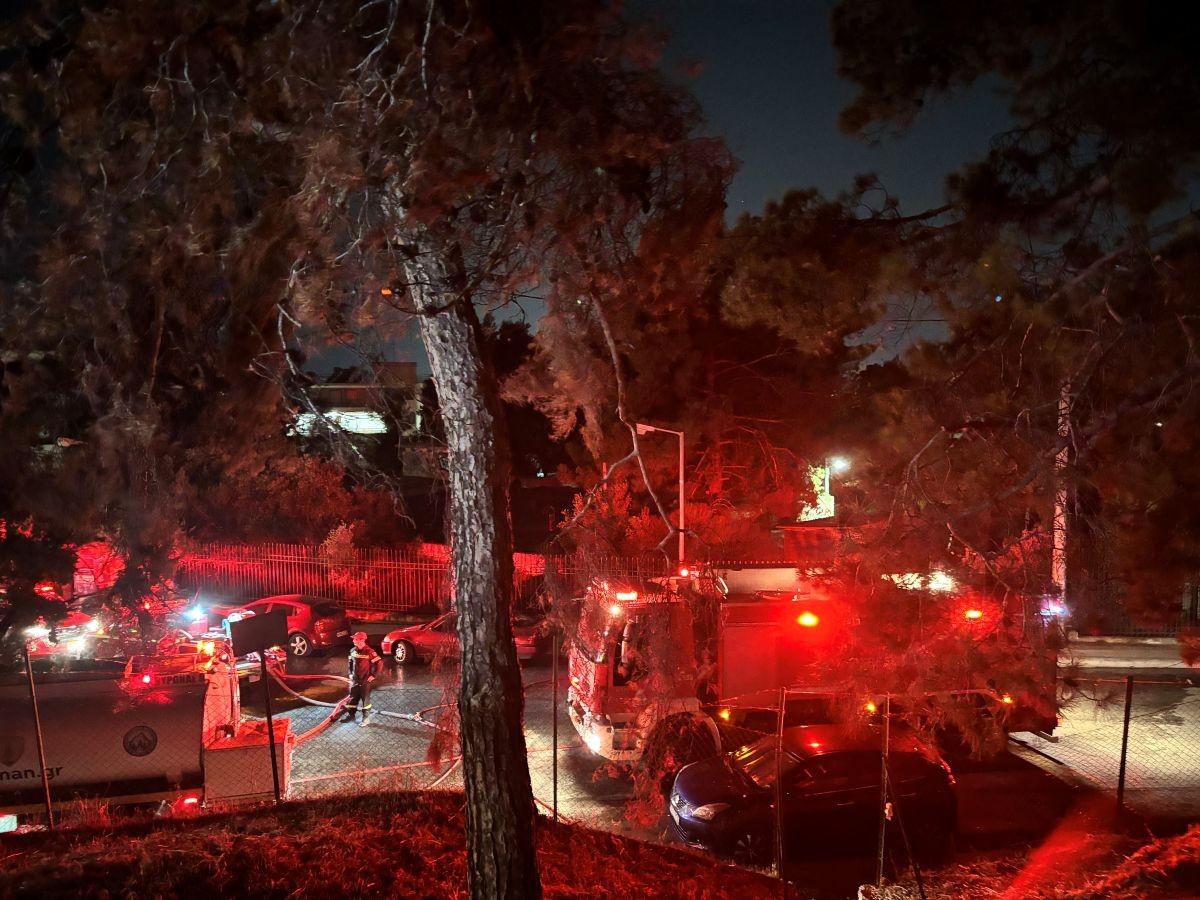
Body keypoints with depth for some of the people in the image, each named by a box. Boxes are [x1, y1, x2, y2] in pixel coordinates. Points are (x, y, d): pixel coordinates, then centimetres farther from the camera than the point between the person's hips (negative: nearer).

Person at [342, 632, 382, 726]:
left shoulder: (369, 652, -19)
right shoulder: (353, 651, 3)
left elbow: (379, 662, -19)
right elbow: (351, 663, 21)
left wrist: (373, 675, -15)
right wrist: (350, 674, 15)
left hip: (366, 680, -6)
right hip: (355, 680, 6)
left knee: (365, 699, 4)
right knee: (352, 698, 14)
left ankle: (366, 717, 16)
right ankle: (350, 715, 28)